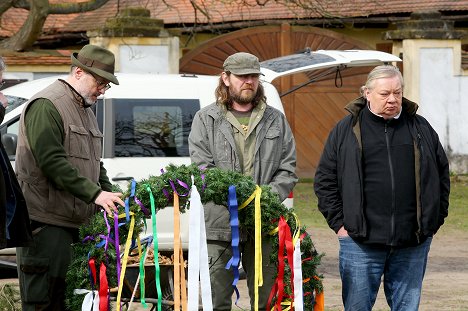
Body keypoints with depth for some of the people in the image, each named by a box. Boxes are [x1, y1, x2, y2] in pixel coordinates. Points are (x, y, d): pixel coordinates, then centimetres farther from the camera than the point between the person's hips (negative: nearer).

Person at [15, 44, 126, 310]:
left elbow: (95, 164, 26)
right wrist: (95, 193, -21)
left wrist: (109, 196, 7)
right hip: (45, 221, -9)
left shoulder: (86, 111, 22)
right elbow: (51, 161, -20)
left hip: (74, 223, 9)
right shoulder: (46, 106, -11)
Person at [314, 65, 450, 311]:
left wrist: (435, 220, 10)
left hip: (413, 244, 2)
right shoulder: (346, 130, 5)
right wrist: (339, 223, -2)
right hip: (361, 241, -2)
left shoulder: (421, 129, 12)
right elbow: (325, 179, 5)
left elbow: (442, 173, 18)